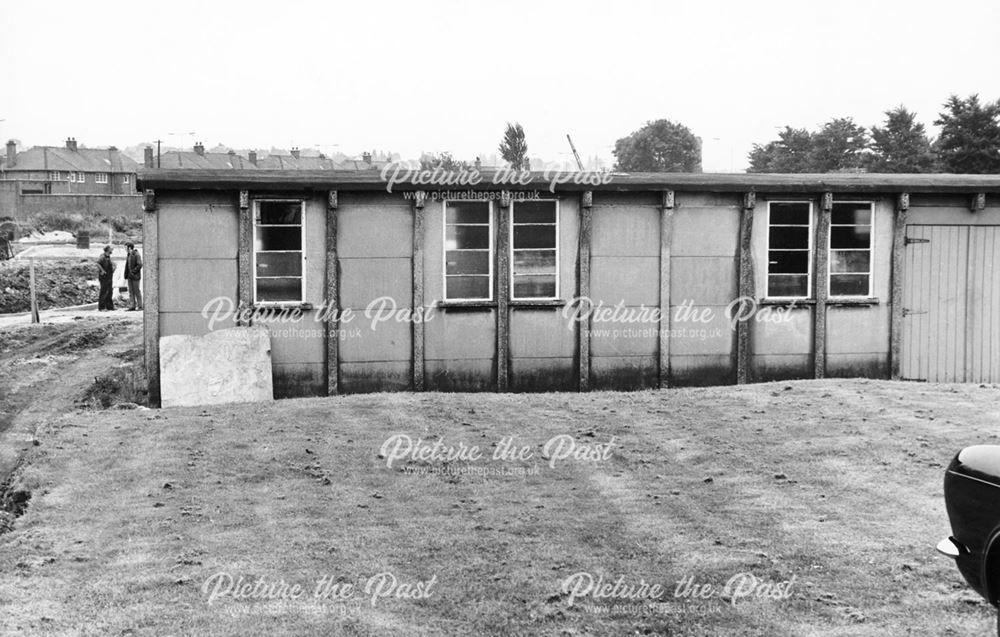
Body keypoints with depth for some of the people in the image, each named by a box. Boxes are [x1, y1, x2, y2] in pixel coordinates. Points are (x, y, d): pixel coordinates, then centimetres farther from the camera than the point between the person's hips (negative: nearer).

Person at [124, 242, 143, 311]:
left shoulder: (136, 255, -12)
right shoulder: (129, 255, 13)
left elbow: (140, 265, -18)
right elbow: (127, 266, 17)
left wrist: (133, 271, -17)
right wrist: (126, 276, 11)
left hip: (135, 276, -8)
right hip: (130, 277, 8)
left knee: (137, 291, -2)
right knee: (131, 292, 6)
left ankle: (140, 306, 4)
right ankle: (132, 306, 8)